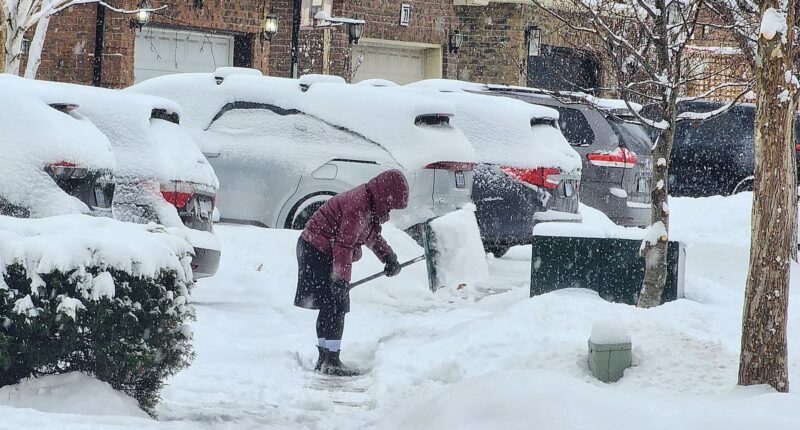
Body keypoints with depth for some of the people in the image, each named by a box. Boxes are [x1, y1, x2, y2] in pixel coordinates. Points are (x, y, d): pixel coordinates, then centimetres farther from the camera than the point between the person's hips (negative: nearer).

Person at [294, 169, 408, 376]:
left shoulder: (369, 205, 8)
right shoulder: (358, 206, -24)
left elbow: (372, 236, 25)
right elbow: (344, 245, -26)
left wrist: (389, 257, 11)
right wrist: (341, 280, -24)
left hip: (321, 252, 10)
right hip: (318, 252, -10)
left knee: (330, 308, 14)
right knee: (335, 307, -10)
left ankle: (324, 359, 22)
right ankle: (331, 362, -8)